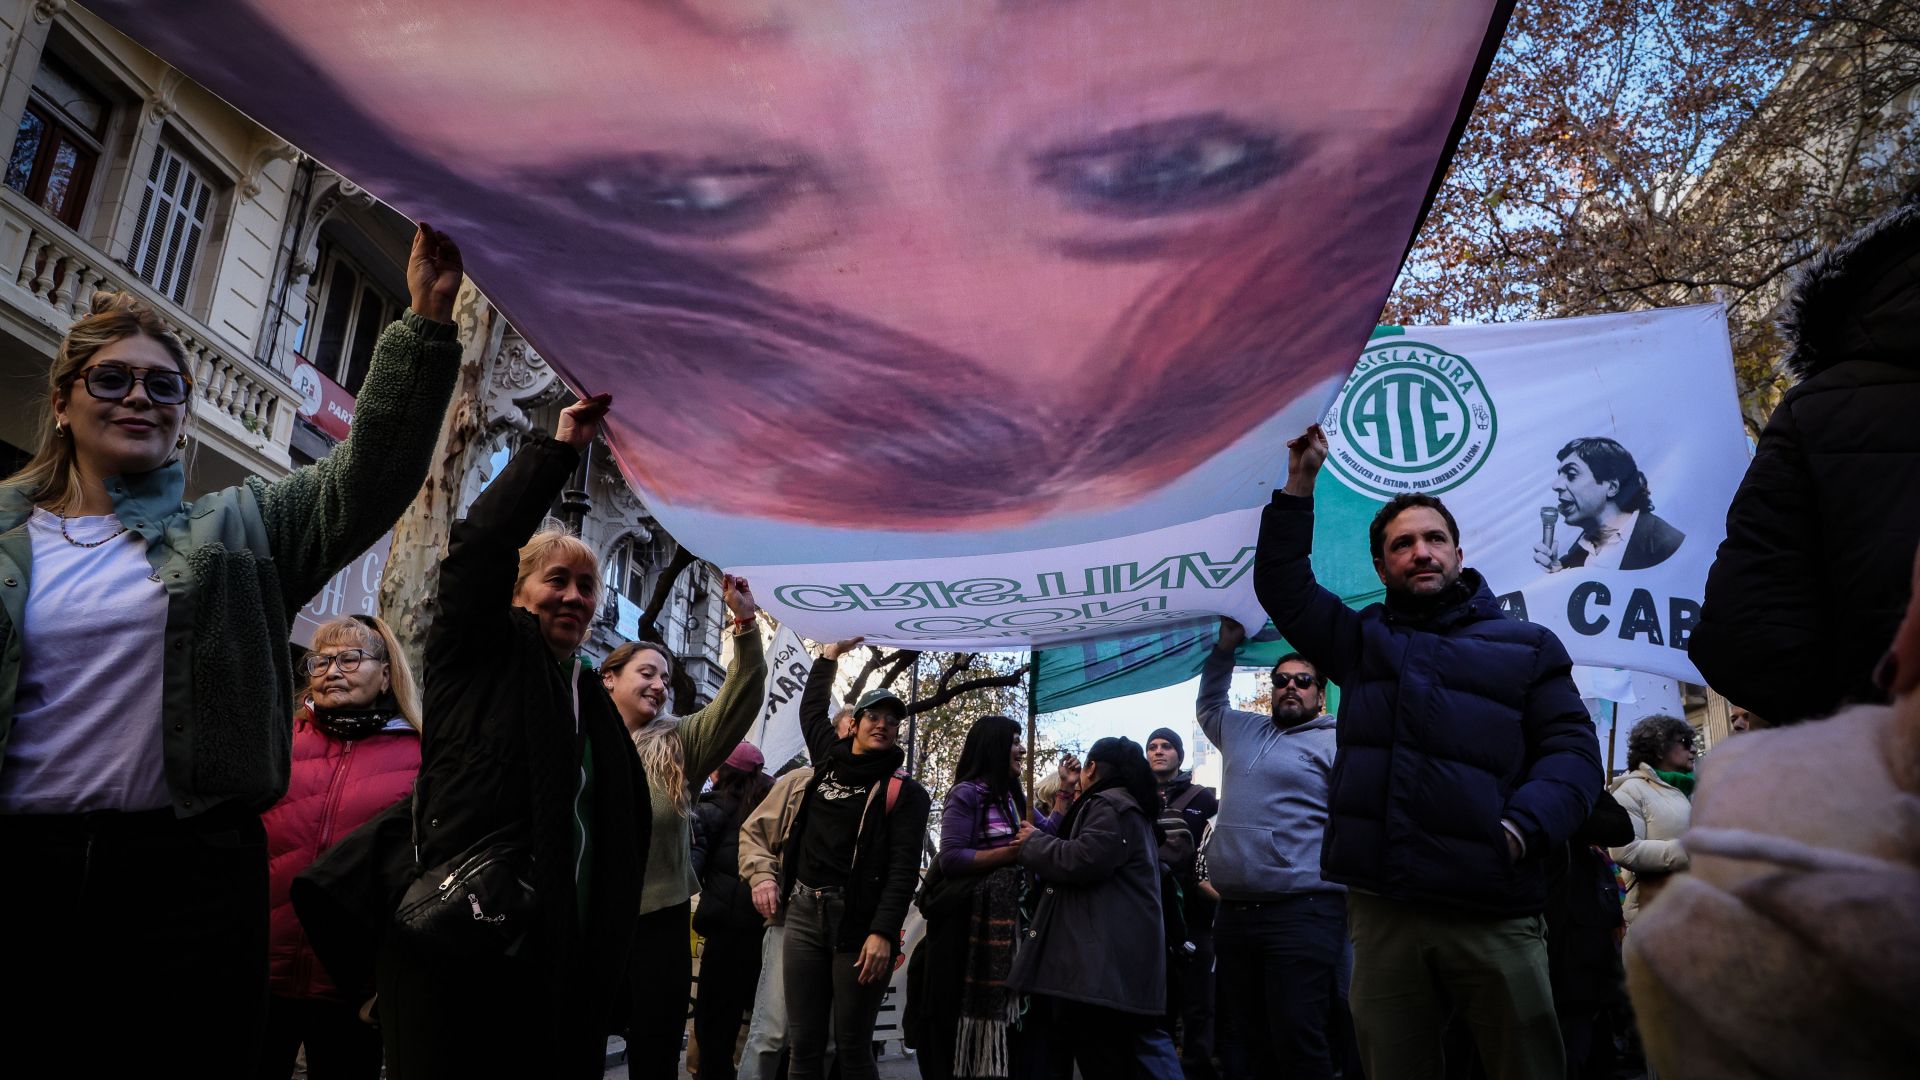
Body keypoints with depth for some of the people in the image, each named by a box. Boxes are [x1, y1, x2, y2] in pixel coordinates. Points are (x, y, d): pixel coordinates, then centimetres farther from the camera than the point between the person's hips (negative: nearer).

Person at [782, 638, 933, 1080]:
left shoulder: (904, 792, -2)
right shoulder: (829, 761, 13)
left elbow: (904, 868, -10)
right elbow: (812, 709, 32)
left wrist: (883, 931, -21)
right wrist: (830, 655, 36)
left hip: (858, 919, -4)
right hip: (805, 911, 5)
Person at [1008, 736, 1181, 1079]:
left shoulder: (1109, 805, -9)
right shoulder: (1131, 807, 25)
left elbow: (1083, 861, -22)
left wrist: (1033, 842, -7)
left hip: (1104, 962, -11)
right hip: (1113, 960, 11)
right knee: (1141, 1046, 11)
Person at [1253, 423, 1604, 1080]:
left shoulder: (1525, 646, 12)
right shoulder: (1362, 639, 19)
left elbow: (1572, 748, 4)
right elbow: (1281, 584, 13)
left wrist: (1526, 823, -14)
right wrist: (1300, 483, 7)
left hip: (1494, 913, -1)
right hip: (1382, 912, 2)